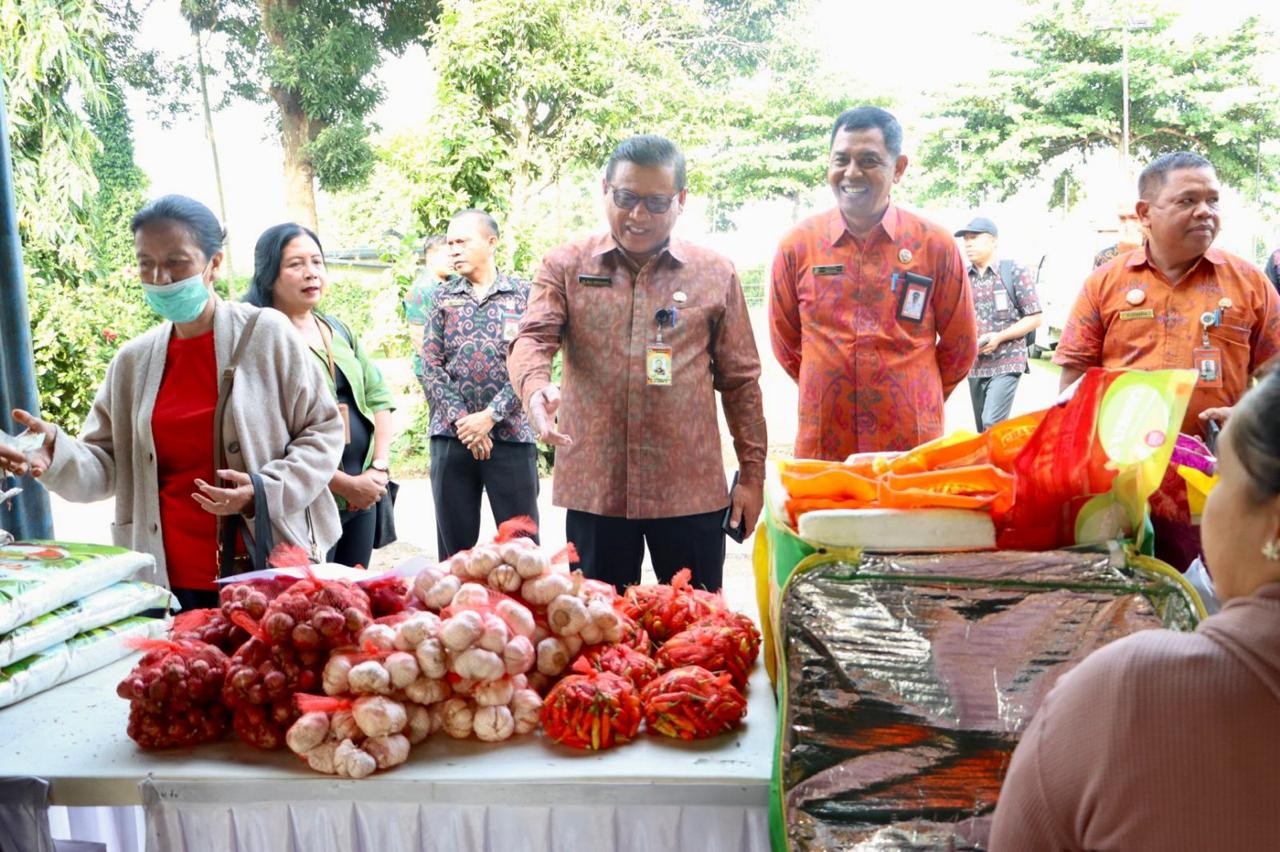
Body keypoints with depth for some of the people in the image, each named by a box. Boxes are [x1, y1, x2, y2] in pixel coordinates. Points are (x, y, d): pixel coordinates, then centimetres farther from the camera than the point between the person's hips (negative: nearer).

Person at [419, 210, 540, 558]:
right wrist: (461, 420, -9)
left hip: (511, 435, -2)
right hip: (451, 436, 2)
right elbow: (430, 367, 3)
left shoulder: (524, 294, 3)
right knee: (454, 545, 9)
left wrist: (489, 417, -13)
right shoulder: (443, 297, 10)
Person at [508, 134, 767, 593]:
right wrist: (536, 386, -31)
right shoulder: (566, 266, 4)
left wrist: (752, 474, 5)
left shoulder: (716, 275, 5)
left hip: (692, 491, 0)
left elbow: (740, 382, 7)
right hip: (592, 487, 0)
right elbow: (533, 337, -8)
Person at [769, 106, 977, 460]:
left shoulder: (934, 244, -1)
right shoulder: (797, 245, 1)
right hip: (821, 446, 1)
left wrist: (914, 401, 11)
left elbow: (959, 347, 8)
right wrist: (830, 390, 12)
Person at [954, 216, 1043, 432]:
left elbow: (1034, 319, -3)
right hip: (974, 365, 5)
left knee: (992, 424, -19)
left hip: (1007, 362, -5)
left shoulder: (1016, 272, -2)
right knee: (982, 429, 12)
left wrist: (999, 337, -15)